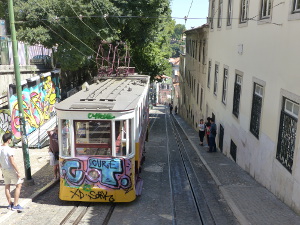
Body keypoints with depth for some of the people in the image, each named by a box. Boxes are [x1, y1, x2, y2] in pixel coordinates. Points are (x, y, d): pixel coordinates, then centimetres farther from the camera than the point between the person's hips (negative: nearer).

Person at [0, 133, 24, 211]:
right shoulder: (9, 150, -22)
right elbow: (12, 162, -21)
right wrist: (18, 172, -15)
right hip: (11, 170, -7)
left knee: (7, 186, 16)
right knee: (19, 185, 4)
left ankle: (10, 204, 27)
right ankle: (15, 205, 3)